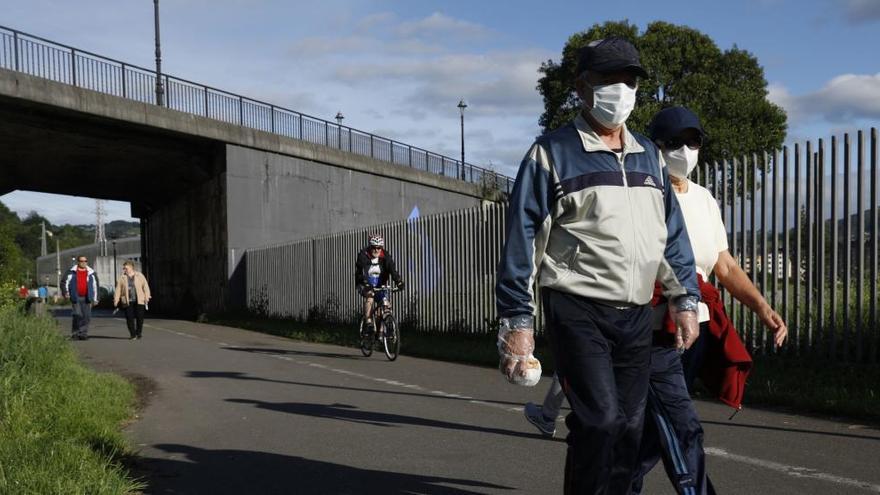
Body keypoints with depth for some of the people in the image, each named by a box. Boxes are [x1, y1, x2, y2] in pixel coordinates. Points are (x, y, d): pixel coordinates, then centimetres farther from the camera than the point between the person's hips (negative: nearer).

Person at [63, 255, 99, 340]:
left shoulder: (91, 273, 10)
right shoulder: (72, 272, 4)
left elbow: (95, 286, 14)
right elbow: (65, 282, 6)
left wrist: (95, 299, 11)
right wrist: (66, 292, -10)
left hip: (86, 298, 2)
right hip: (76, 297, -2)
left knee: (87, 316, -1)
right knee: (78, 315, -10)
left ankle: (83, 333, 7)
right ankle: (75, 333, 3)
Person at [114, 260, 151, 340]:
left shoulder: (140, 276, 4)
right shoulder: (122, 278, 5)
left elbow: (145, 286, 4)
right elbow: (118, 289, 5)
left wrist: (147, 297, -5)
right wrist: (116, 300, -1)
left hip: (139, 301, 0)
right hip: (128, 302, 1)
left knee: (140, 317, -1)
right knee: (130, 318, -4)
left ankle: (139, 333, 18)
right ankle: (133, 335, 6)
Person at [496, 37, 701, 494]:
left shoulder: (649, 156, 16)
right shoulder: (552, 154, -2)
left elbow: (672, 233, 21)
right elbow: (522, 242, -5)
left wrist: (685, 299, 13)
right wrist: (516, 321, -9)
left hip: (636, 316, 6)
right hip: (578, 313, -6)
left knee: (628, 426, 7)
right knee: (599, 420, -14)